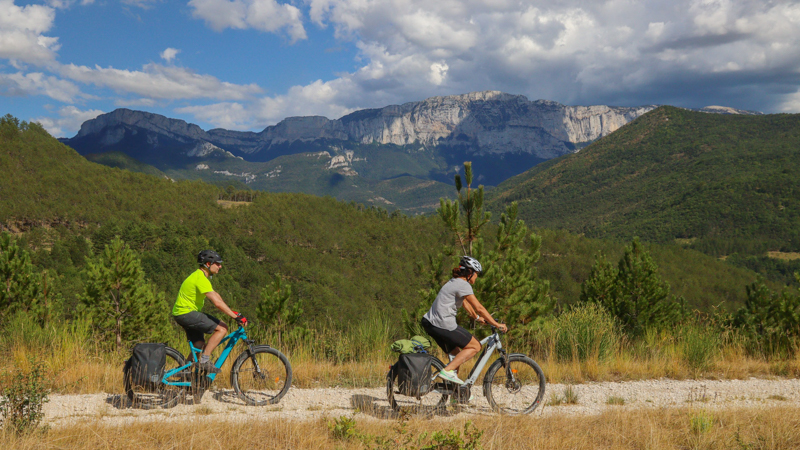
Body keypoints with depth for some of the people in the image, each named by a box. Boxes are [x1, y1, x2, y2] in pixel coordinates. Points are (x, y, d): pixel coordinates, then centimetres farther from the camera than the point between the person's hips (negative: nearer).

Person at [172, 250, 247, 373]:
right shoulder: (201, 279, -19)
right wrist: (236, 317, -25)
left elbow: (216, 296, 18)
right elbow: (217, 303, -26)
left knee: (199, 346, 14)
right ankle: (204, 361, -13)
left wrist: (233, 313, 14)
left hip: (182, 313, 10)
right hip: (186, 313, -10)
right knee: (222, 328, -14)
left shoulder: (200, 275, 14)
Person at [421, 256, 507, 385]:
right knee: (475, 347, 2)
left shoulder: (454, 282, 19)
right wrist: (497, 325, -6)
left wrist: (478, 318, 41)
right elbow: (479, 308, -12)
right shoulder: (463, 285, -11)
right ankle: (448, 371, -8)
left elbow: (466, 304, 32)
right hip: (444, 325, -10)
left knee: (456, 353, 21)